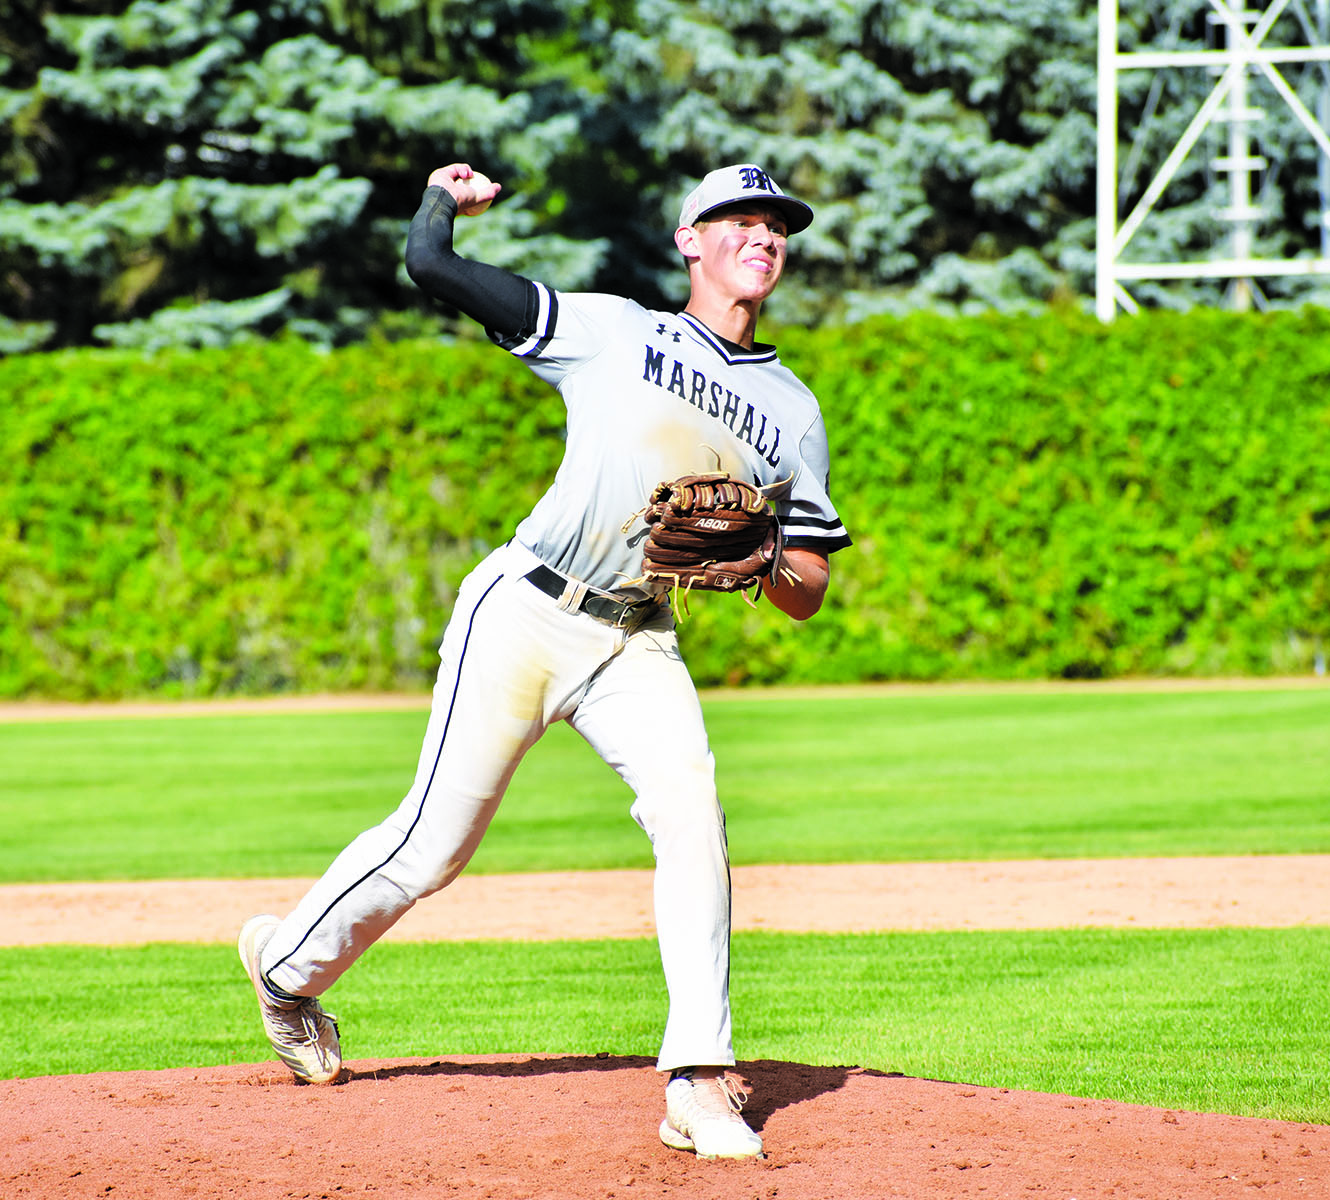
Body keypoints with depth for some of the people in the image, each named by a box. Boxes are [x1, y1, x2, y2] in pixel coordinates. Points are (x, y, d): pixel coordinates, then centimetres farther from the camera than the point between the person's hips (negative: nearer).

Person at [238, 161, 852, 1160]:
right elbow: (432, 267, -2)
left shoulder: (794, 410, 11)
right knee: (435, 845, 0)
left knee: (691, 809, -21)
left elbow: (807, 595, 9)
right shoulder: (612, 330, 1)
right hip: (526, 616, -3)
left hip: (636, 644, 3)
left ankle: (700, 1086, -21)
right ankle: (291, 960, 29)